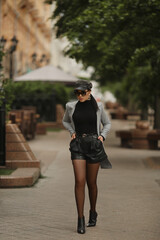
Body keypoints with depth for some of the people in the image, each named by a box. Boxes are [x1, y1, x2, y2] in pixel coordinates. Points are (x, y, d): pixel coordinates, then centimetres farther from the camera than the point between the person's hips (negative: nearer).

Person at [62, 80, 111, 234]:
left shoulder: (98, 106, 2)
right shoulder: (71, 106, 3)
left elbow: (107, 124, 15)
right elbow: (65, 121, 22)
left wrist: (102, 136, -1)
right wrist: (72, 132, 5)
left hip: (94, 146, 0)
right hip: (77, 146, 0)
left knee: (91, 182, 8)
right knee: (79, 181, -12)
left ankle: (93, 213, 30)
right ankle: (80, 219, -6)